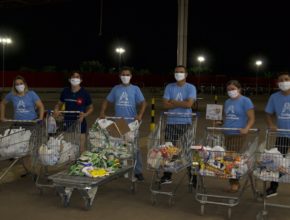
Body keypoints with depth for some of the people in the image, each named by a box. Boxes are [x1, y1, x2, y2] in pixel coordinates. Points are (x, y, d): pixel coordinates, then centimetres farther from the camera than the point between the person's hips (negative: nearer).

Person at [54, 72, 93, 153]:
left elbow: (91, 108, 3)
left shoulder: (84, 93, -6)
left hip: (80, 123, -3)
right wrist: (56, 110, -5)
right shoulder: (65, 92, 2)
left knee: (81, 149, 0)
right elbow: (59, 104, 16)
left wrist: (84, 115, -15)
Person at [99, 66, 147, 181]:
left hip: (131, 123, -3)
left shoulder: (135, 89, 1)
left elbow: (143, 103, -6)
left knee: (134, 147, 0)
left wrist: (140, 115, -22)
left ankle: (138, 171, 7)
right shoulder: (115, 89, 8)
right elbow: (107, 101, 12)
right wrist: (102, 112, -3)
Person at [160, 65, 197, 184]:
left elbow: (189, 104, -13)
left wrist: (174, 102, -5)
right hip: (171, 123, 2)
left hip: (186, 123, -2)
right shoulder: (169, 87, 7)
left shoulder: (191, 88, 1)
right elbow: (165, 105, -3)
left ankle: (193, 177, 6)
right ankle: (167, 176, 14)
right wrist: (181, 103, -9)